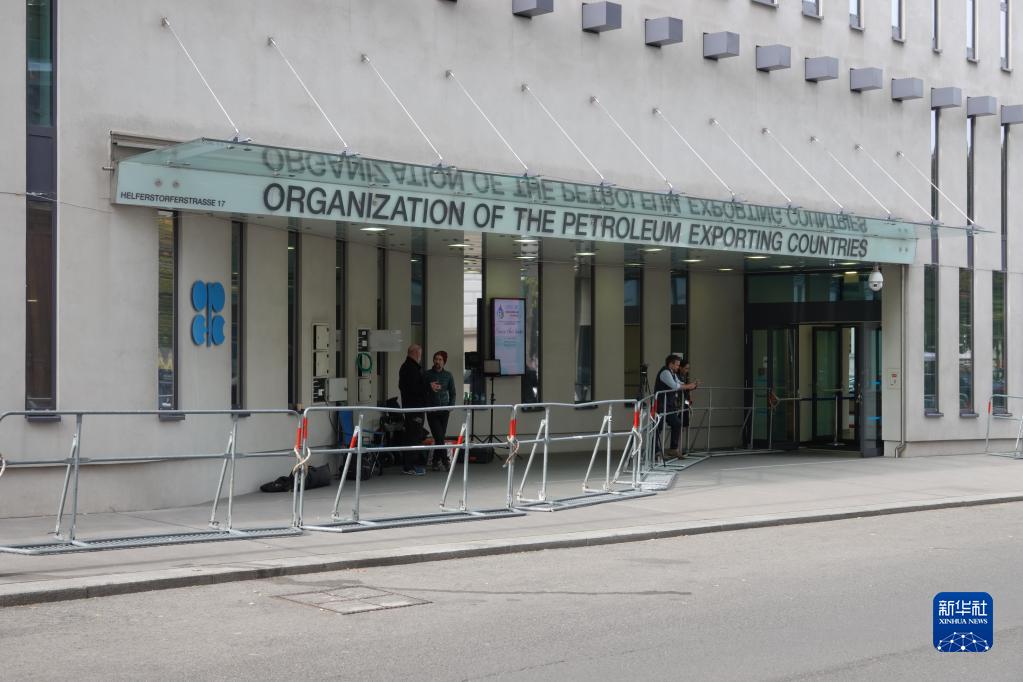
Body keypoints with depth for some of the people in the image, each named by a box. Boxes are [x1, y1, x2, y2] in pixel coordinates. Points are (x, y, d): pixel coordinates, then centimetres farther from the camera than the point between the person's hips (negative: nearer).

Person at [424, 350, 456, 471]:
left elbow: (452, 393, 14)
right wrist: (429, 387, -13)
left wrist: (451, 407, 3)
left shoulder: (448, 375, 9)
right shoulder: (427, 374, 3)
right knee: (439, 437, -11)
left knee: (441, 437, 3)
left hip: (444, 410, 2)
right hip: (432, 410, -2)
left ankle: (436, 461, 13)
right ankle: (445, 460, -10)